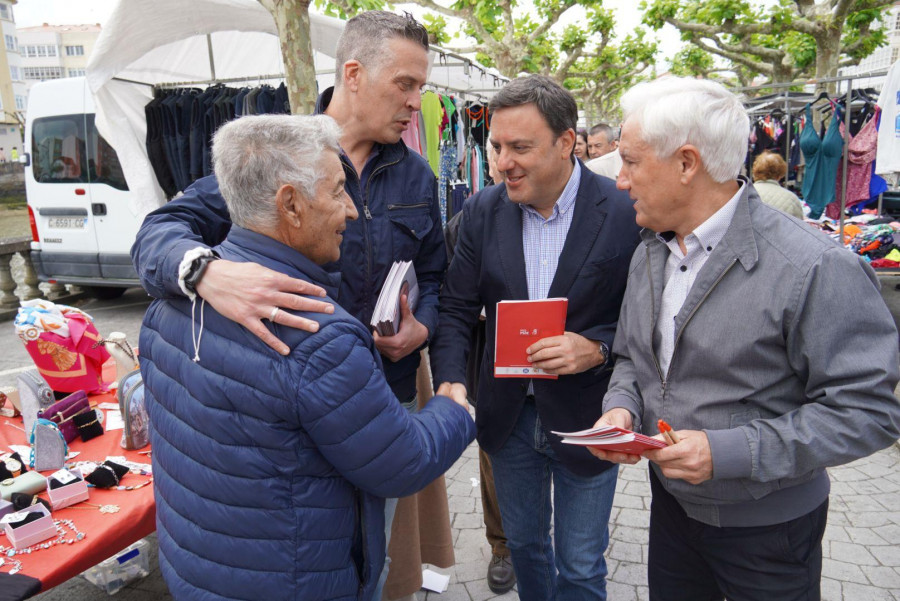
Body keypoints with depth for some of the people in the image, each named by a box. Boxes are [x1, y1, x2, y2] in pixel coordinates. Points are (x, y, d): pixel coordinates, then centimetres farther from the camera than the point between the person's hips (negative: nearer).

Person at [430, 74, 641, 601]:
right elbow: (457, 309, -3)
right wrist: (451, 383, -18)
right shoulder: (484, 210, -5)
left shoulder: (626, 212, -16)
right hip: (508, 414, 4)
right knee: (523, 542, 25)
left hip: (585, 418, -3)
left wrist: (596, 348, -27)